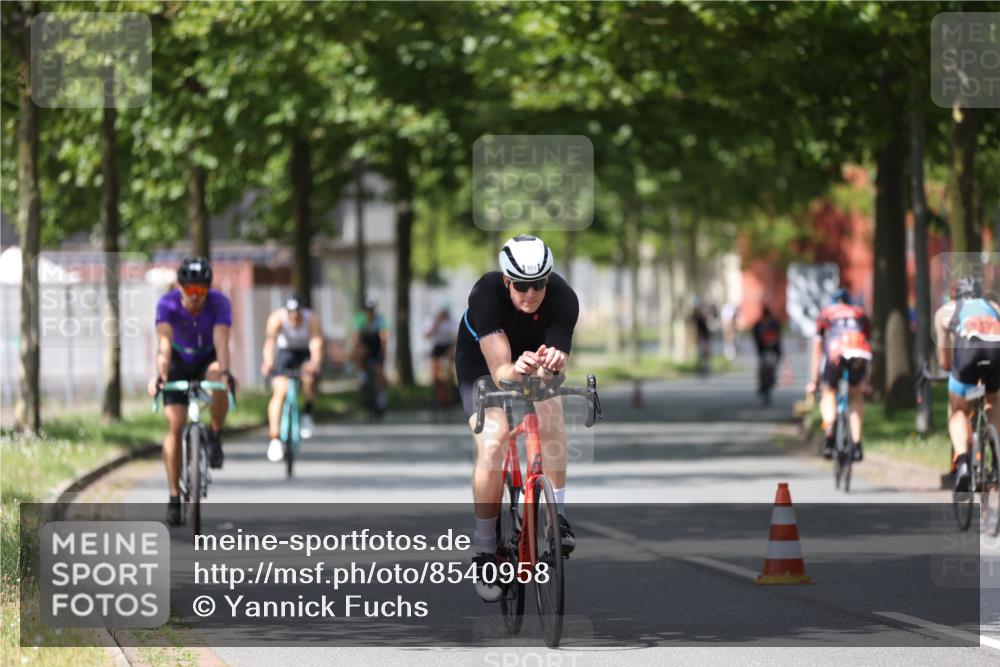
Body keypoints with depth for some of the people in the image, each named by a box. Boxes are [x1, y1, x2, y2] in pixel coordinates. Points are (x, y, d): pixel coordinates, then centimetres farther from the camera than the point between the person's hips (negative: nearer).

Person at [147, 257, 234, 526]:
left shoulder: (219, 303, -27)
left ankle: (215, 437, -12)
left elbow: (221, 341, -39)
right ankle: (174, 497, -6)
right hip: (180, 363, 0)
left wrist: (225, 372, -56)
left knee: (218, 381, -37)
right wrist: (160, 375, -54)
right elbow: (164, 343, -38)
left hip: (208, 359, 0)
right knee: (175, 427, -12)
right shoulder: (168, 304, -26)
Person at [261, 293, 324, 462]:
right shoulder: (277, 318, -29)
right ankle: (274, 440, -14)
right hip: (285, 351, 0)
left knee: (309, 379, -30)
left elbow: (316, 345, -40)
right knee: (279, 392, -16)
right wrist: (268, 362, -60)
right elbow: (270, 340, -41)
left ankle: (307, 414, -1)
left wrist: (315, 362, -61)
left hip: (306, 353, 0)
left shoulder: (312, 320, -29)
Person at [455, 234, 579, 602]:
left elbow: (552, 372, -34)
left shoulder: (563, 298, -31)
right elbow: (500, 371, -42)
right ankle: (485, 551, -8)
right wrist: (516, 370, -65)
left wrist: (551, 363, -57)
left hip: (532, 356, 2)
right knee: (491, 444, -21)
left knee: (551, 414, -28)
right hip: (481, 362, -2)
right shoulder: (486, 293, -36)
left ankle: (557, 516, -17)